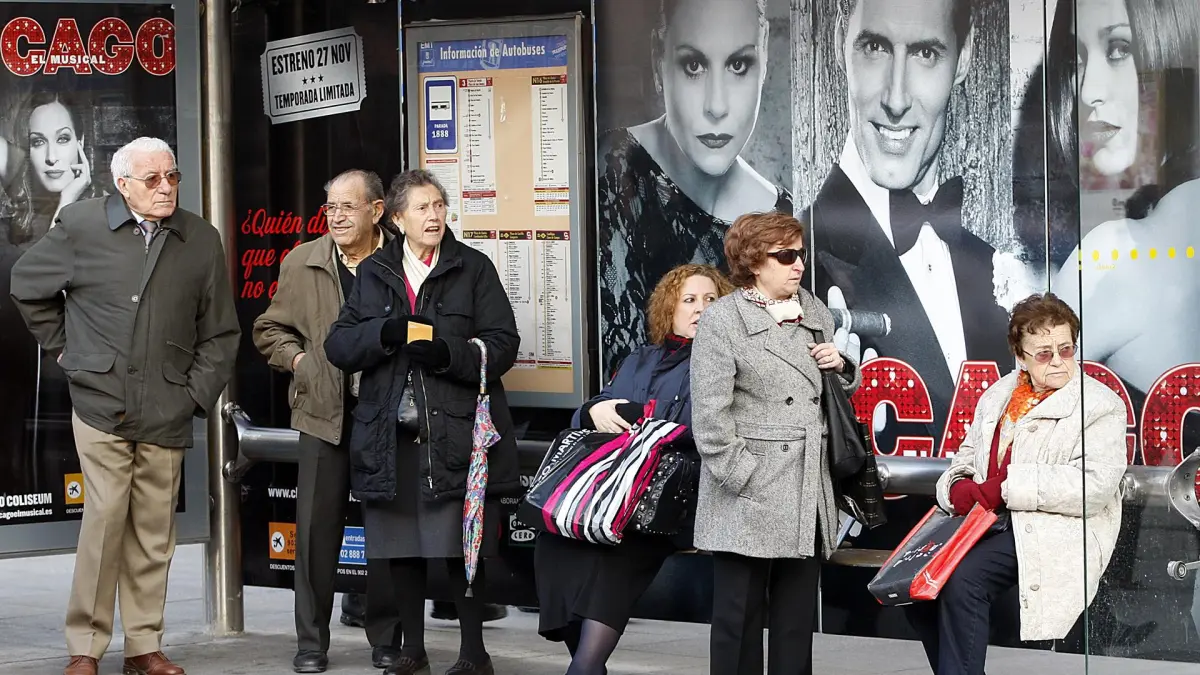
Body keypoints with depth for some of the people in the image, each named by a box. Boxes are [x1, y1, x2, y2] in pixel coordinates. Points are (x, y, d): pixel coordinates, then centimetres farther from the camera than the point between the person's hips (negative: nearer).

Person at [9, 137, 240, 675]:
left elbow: (219, 332, 12)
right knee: (105, 515, -10)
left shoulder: (202, 241, 7)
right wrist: (62, 347, 12)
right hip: (101, 404, -2)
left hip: (166, 414, 2)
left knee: (154, 530, 4)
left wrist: (198, 394, 4)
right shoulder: (81, 226, 0)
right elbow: (27, 286, 15)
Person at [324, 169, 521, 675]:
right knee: (402, 546, 7)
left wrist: (448, 354, -19)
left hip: (455, 431, -3)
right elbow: (338, 345, 6)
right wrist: (385, 333, -13)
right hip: (391, 432, 3)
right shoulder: (373, 273, 12)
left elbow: (503, 345, -2)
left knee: (461, 546, -4)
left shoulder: (473, 268, 4)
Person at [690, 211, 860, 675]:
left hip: (808, 496, 6)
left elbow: (844, 391, 28)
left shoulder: (815, 313, 15)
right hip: (750, 499, -6)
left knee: (797, 621, 9)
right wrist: (742, 477, -15)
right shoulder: (722, 321, -4)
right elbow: (710, 417, -10)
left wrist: (841, 366, 6)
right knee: (740, 618, 1)